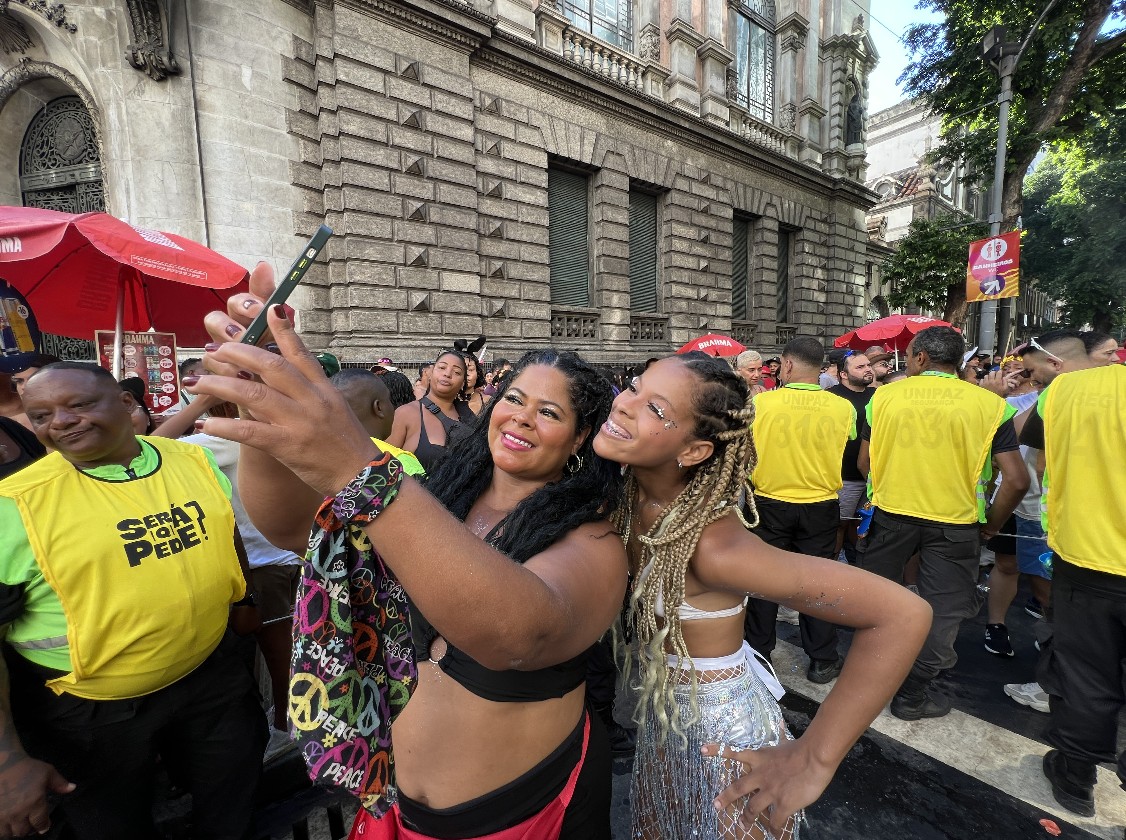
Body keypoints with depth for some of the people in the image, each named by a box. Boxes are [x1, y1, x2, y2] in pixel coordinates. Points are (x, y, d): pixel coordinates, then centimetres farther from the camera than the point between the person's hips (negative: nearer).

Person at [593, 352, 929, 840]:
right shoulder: (630, 495, -16)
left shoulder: (712, 542, -35)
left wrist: (814, 761, -29)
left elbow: (903, 614, -34)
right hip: (660, 718, 6)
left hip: (722, 739, -6)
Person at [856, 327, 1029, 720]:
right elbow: (1017, 480, -8)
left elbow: (865, 462, 3)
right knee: (943, 611, 15)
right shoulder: (991, 404, -5)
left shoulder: (884, 395, -4)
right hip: (956, 522, -1)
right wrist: (992, 524, 8)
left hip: (890, 512, 1)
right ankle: (911, 695, 23)